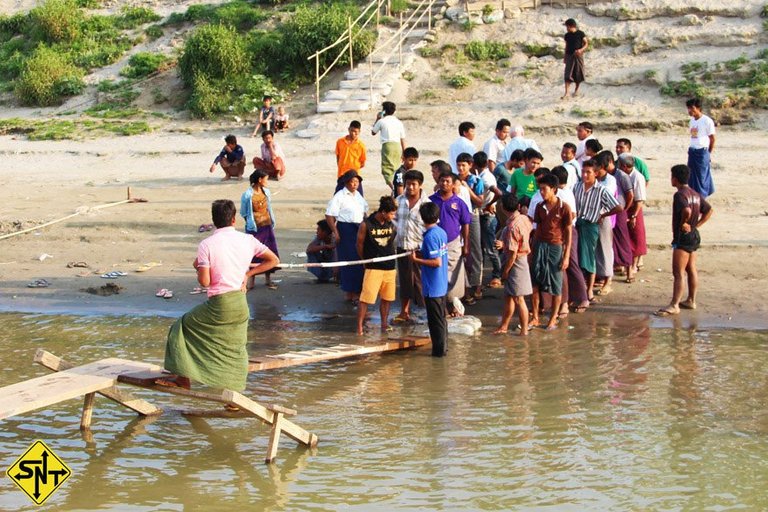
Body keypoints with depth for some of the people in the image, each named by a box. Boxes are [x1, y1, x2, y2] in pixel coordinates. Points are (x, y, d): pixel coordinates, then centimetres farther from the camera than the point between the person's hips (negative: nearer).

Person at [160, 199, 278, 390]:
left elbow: (204, 281, -13)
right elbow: (274, 260, 9)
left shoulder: (206, 245, -10)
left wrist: (198, 267, 8)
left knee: (184, 326, 17)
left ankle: (183, 379, 19)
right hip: (241, 304, 4)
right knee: (235, 348, 13)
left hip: (219, 305, -4)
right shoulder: (247, 240, 1)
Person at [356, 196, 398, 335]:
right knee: (365, 298, -7)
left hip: (390, 267, 5)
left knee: (387, 297, 12)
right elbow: (359, 244, 0)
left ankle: (384, 324, 25)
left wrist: (391, 256, 15)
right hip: (373, 267, -5)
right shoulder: (366, 225, -12)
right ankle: (359, 327, -2)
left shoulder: (391, 224, 1)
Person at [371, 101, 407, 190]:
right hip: (398, 146, 5)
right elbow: (403, 139, 13)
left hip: (387, 145, -5)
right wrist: (404, 153, 17)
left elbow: (373, 132, 19)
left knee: (387, 170, -9)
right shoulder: (399, 122, 14)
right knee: (395, 170, 16)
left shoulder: (381, 121, 3)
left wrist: (377, 119, 27)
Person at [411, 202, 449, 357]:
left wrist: (417, 260, -17)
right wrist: (422, 254, 12)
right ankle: (443, 347, 26)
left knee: (435, 320, 1)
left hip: (432, 287, -9)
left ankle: (439, 349, 8)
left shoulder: (430, 236, -21)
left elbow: (437, 262, -24)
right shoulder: (442, 232, 5)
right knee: (441, 317, 18)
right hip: (442, 285, 9)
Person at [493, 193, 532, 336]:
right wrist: (504, 244, 8)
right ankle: (503, 327, 27)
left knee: (518, 299, 1)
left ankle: (524, 330, 8)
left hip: (516, 263, -9)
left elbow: (513, 253, -24)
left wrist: (505, 271, -13)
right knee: (508, 297, 18)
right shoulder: (524, 218, 0)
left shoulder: (512, 226, -25)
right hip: (523, 258, 9)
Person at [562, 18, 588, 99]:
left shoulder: (580, 34, -6)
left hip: (578, 56, -2)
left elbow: (586, 43, -3)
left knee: (578, 74, 6)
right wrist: (564, 57, 16)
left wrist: (581, 50, -22)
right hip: (569, 56, 2)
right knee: (567, 75, -9)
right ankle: (566, 93, -11)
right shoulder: (567, 35, 6)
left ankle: (576, 90, 27)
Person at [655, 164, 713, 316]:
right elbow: (709, 211, 15)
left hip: (683, 237, -10)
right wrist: (696, 225, 9)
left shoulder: (680, 195, -19)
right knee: (691, 270, 16)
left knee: (678, 273, -9)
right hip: (694, 235, 10)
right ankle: (691, 301, 24)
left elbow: (687, 210, -36)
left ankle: (674, 305, -11)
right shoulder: (695, 194, 9)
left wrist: (683, 224, -20)